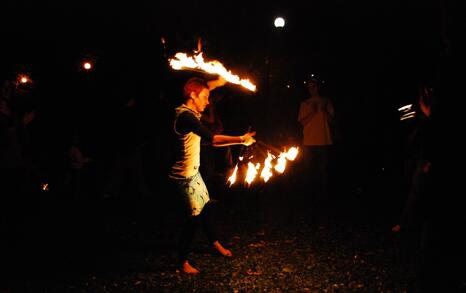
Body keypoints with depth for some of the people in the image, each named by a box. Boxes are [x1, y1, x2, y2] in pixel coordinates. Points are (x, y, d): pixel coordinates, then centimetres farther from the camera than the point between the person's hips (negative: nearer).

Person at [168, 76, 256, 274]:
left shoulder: (189, 112, 4)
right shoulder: (186, 116, -26)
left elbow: (201, 90, 26)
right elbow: (212, 139, -35)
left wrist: (215, 83, 11)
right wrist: (241, 140, -31)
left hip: (193, 172, 10)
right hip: (184, 176, -10)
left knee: (205, 207, 20)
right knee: (195, 217, -5)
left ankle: (215, 243, 40)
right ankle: (183, 261, 9)